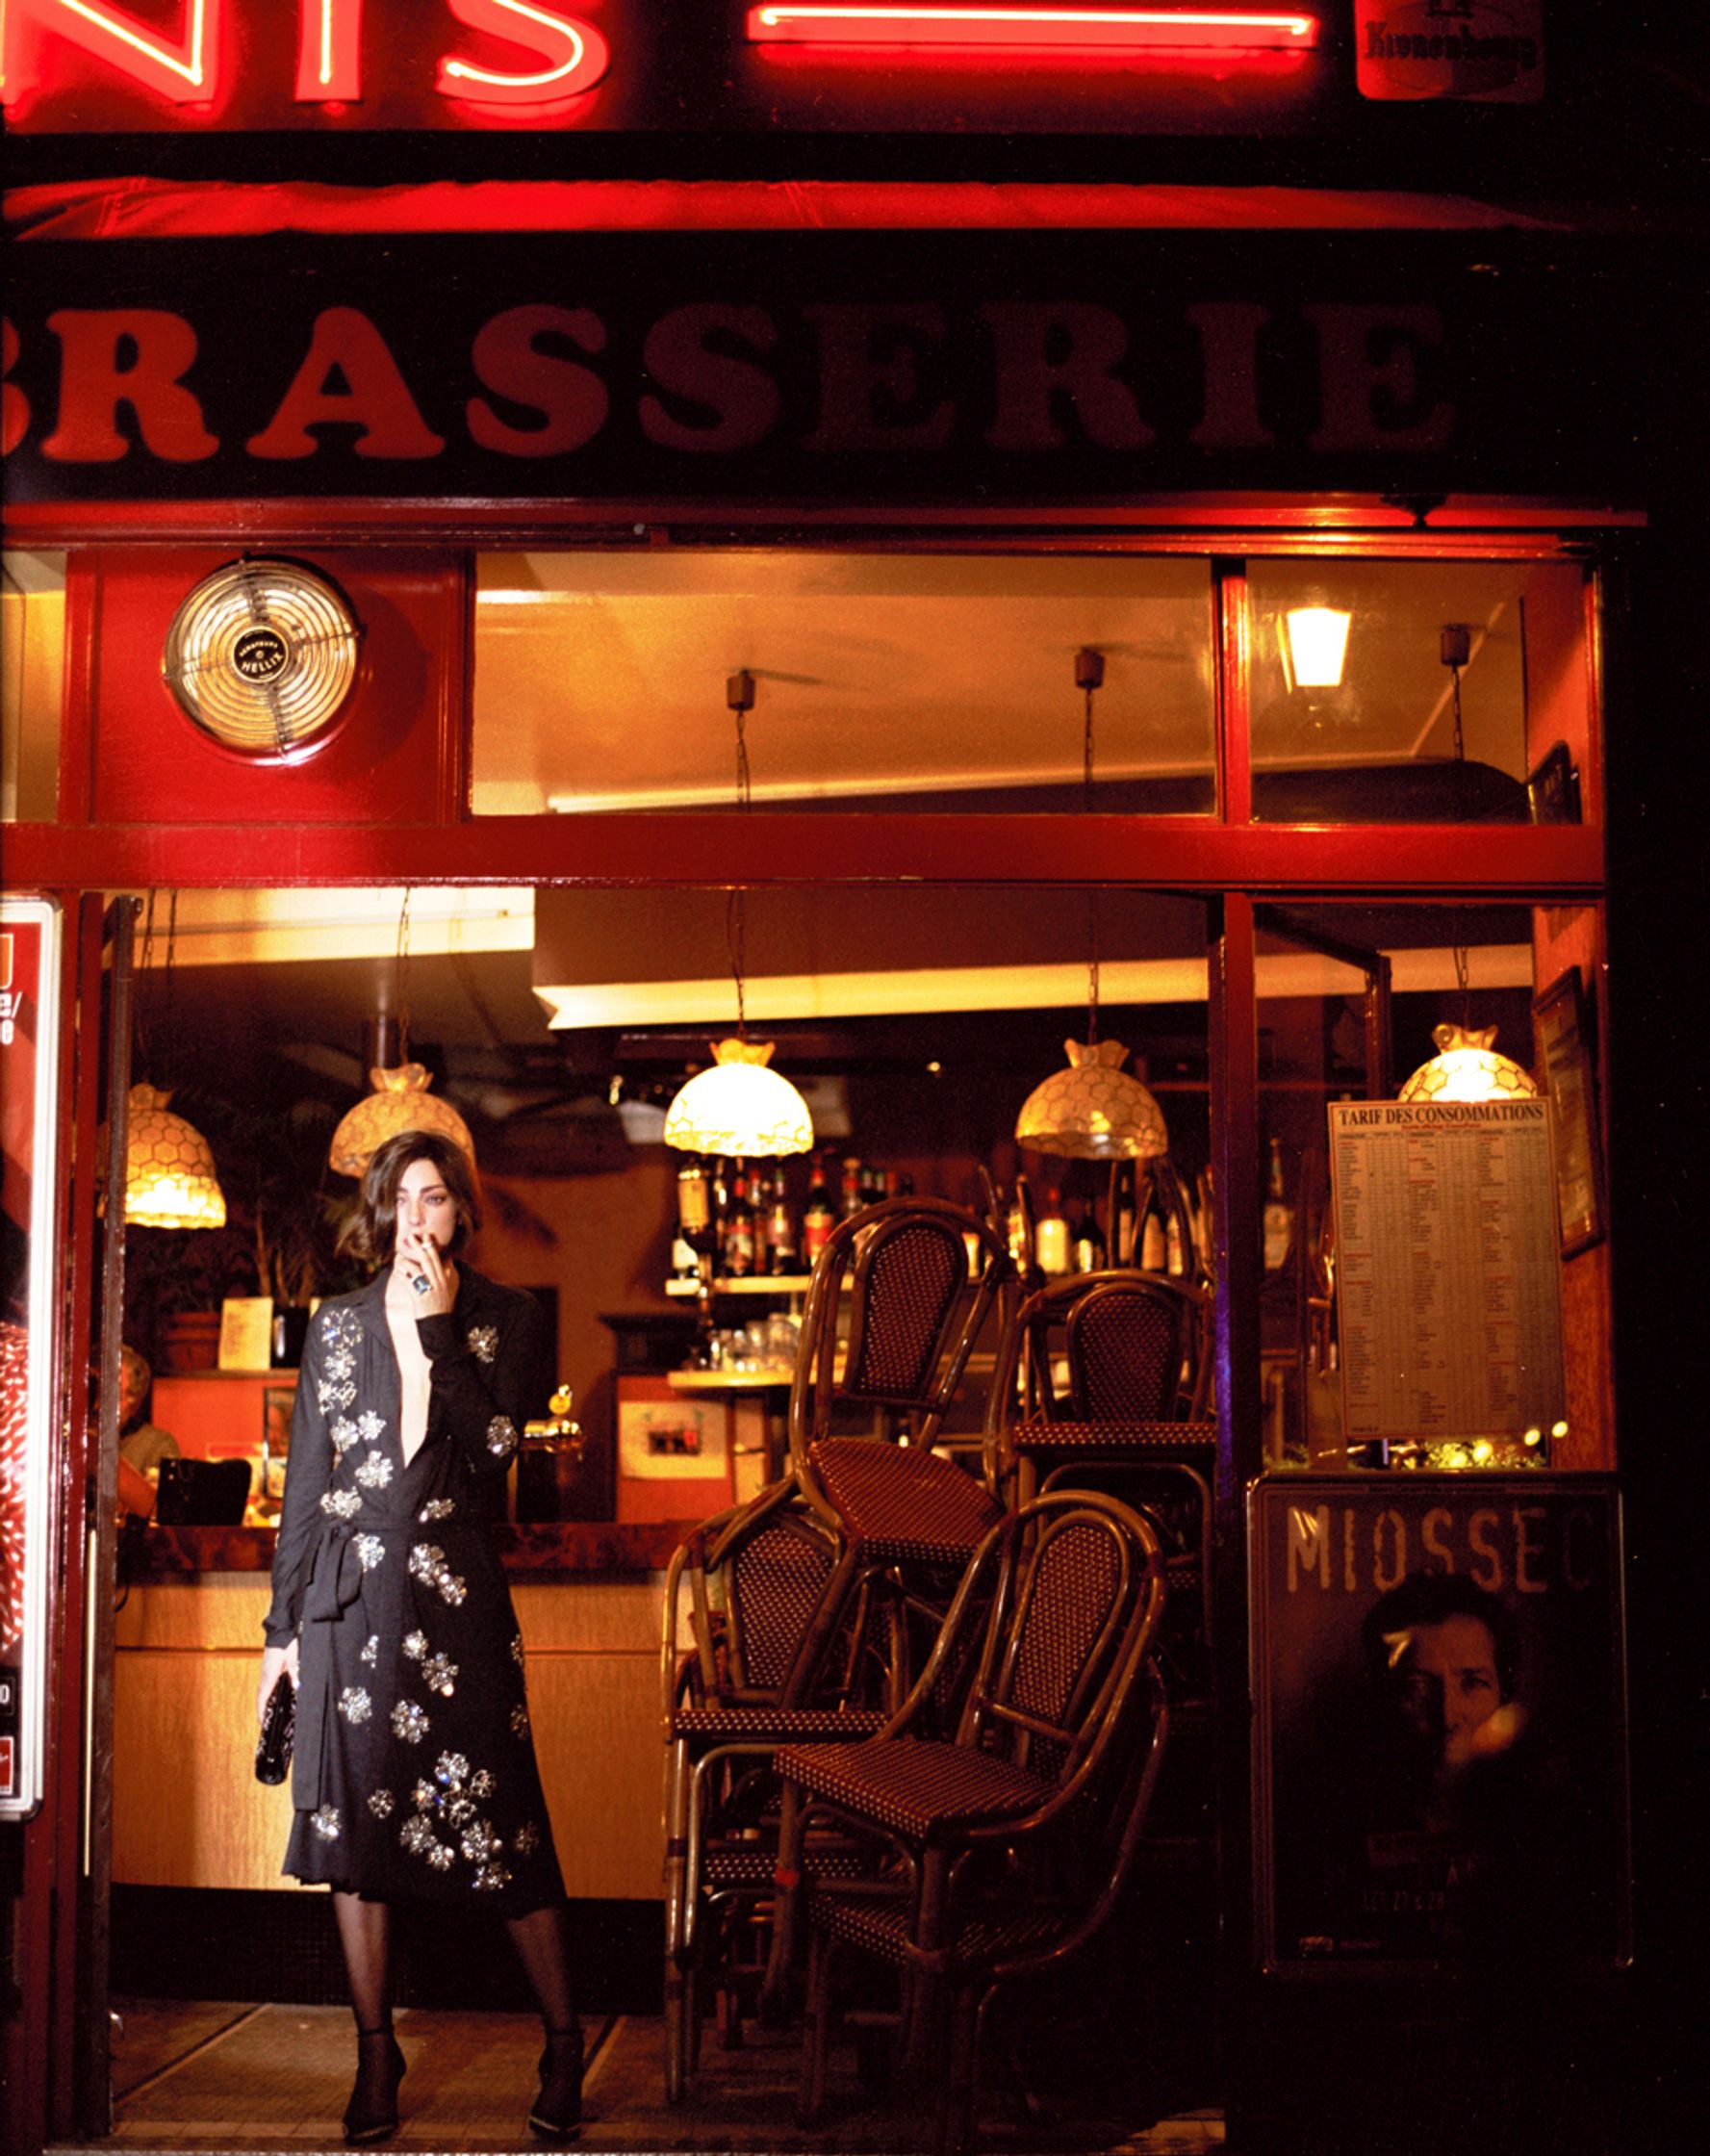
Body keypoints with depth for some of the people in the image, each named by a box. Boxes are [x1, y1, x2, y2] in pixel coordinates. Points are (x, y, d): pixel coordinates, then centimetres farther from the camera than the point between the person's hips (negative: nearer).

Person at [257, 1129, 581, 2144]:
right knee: (356, 1824, 5)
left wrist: (437, 1326, -13)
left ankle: (564, 2044, 12)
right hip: (352, 1595, 3)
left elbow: (492, 1451, -11)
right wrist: (283, 1625, 9)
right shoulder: (340, 1324, 10)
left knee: (499, 1820, -3)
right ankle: (377, 2054, 17)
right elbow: (307, 1479, 11)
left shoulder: (506, 1318, 3)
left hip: (457, 1593, -3)